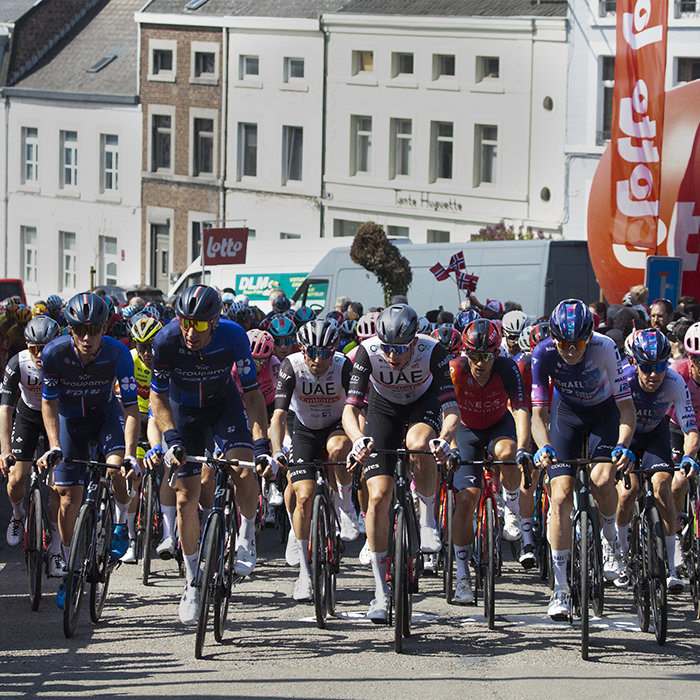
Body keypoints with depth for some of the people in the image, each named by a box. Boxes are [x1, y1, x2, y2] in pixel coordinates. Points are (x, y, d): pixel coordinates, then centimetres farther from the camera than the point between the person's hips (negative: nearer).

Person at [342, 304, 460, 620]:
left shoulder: (432, 352, -33)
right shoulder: (368, 352, -31)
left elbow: (451, 407, -37)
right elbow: (350, 408, -34)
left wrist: (444, 438, -58)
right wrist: (359, 439, -54)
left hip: (424, 402, -1)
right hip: (384, 406, 1)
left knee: (418, 444, -38)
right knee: (378, 497, -11)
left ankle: (428, 518, -10)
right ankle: (381, 591, -2)